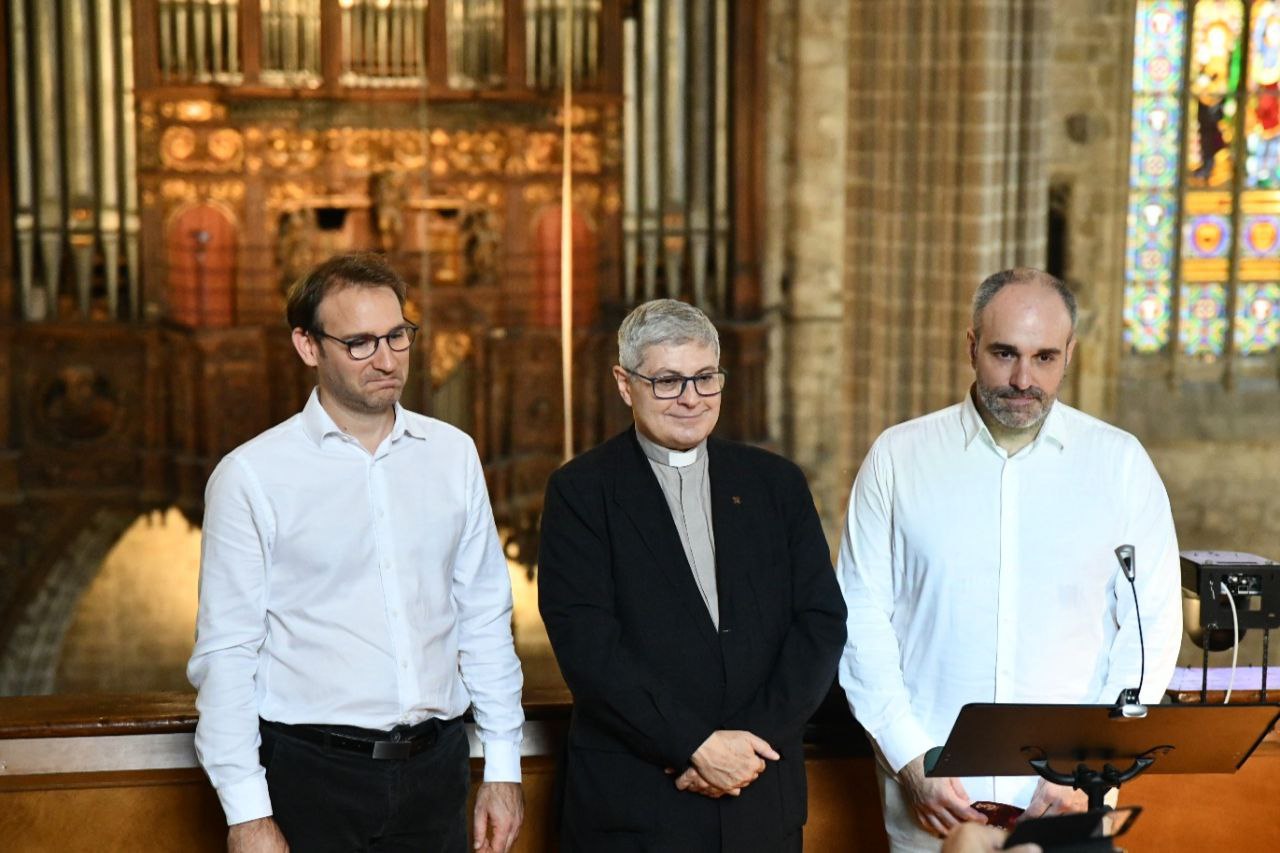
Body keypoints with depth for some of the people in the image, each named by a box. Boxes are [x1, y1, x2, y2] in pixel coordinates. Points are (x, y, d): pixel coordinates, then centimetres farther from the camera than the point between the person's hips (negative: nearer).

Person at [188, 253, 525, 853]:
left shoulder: (453, 455, 6)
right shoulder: (250, 476, -6)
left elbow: (485, 618, 9)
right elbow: (225, 651, -6)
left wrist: (503, 768, 7)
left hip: (435, 764, 3)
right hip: (309, 774, -3)